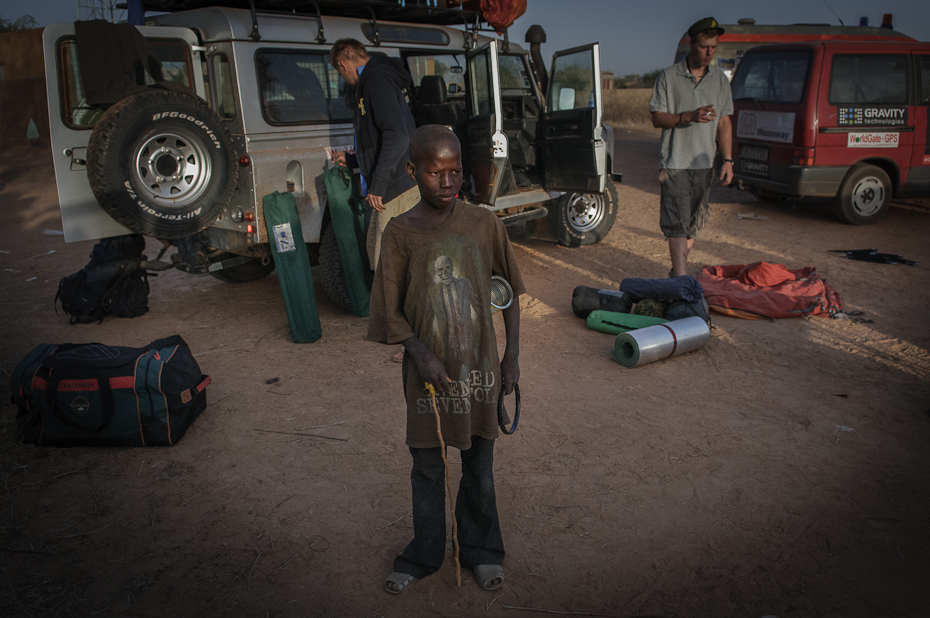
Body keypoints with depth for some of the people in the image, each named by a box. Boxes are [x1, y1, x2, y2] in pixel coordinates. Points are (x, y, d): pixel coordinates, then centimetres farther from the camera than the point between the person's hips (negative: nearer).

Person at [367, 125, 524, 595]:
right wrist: (421, 356, -17)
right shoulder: (400, 232, -9)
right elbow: (389, 311, -5)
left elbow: (510, 291, 4)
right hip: (427, 370, -1)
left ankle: (481, 550, 38)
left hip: (479, 366, 1)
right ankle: (425, 554, 37)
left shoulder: (484, 223, -6)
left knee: (480, 465, 16)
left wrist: (512, 354, 2)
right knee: (427, 469, 14)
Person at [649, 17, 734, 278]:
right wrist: (689, 116, -21)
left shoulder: (720, 79, 10)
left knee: (694, 225, 11)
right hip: (675, 163, -4)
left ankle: (677, 269, 28)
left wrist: (727, 160, 4)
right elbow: (657, 119, -5)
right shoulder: (669, 76, -2)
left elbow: (724, 123, 12)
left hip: (705, 164, 5)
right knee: (678, 226, -10)